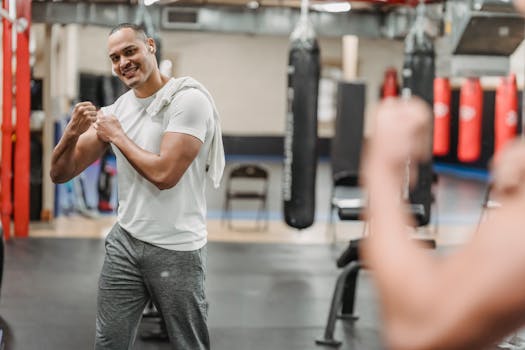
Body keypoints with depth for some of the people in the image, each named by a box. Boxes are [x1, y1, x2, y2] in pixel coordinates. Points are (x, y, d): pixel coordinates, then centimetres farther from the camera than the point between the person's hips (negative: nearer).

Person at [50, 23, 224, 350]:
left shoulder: (188, 99, -13)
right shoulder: (114, 111, 6)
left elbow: (163, 174, -23)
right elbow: (60, 174, 5)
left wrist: (118, 136, -10)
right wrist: (72, 133, -14)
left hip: (176, 251, -5)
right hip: (124, 242, 6)